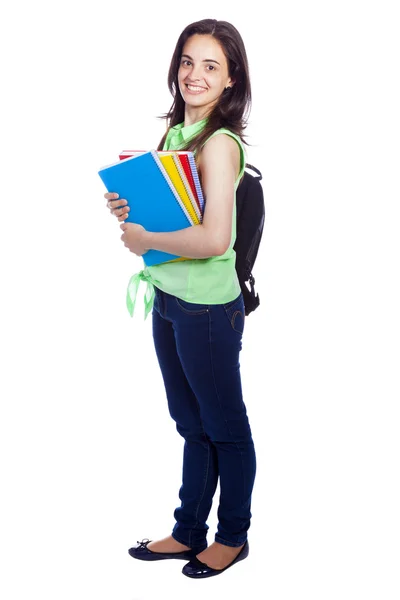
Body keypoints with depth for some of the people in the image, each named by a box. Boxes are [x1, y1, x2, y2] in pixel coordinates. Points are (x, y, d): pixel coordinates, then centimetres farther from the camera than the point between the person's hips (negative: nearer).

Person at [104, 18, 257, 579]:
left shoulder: (220, 143, -19)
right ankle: (189, 532, 34)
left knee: (225, 427, 11)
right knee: (192, 426, 19)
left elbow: (214, 239, -29)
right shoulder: (174, 133, 6)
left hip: (208, 309, -8)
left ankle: (233, 536, 30)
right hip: (167, 301, 8)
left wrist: (143, 238, -17)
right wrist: (129, 203, -4)